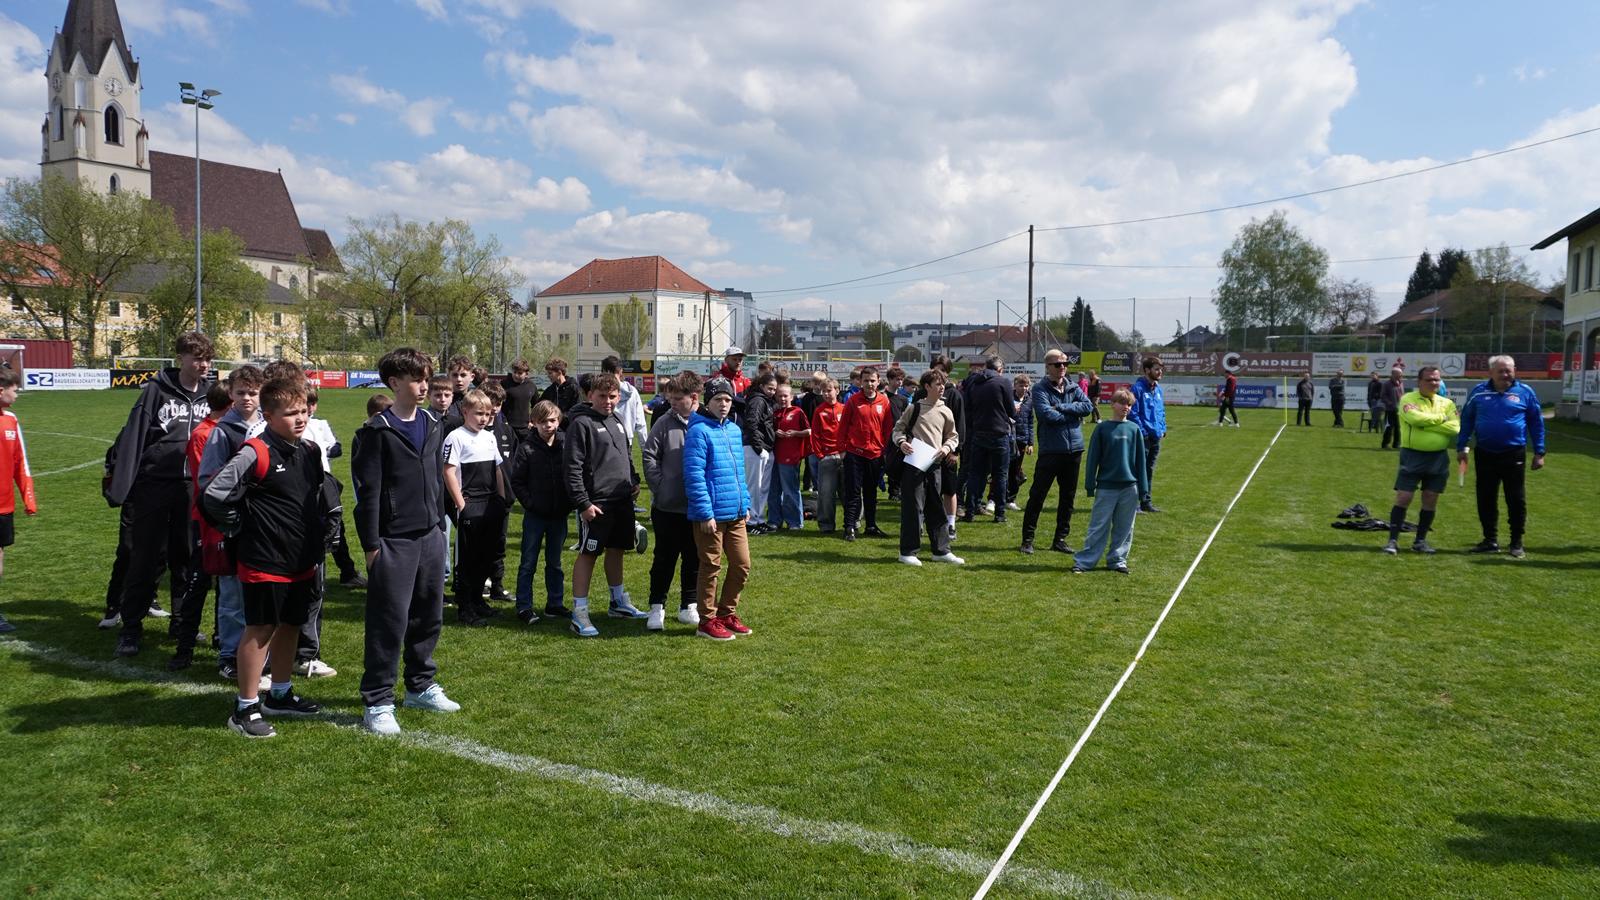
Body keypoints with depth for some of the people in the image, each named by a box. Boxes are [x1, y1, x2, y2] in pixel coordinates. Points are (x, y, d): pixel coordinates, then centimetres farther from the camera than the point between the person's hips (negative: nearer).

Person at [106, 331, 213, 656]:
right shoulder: (157, 390, -4)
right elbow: (133, 436, -7)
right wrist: (120, 488, -13)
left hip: (191, 492, 3)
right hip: (152, 489, -3)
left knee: (186, 560, 12)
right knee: (145, 560, 2)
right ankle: (131, 628, 13)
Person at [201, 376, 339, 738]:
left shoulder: (310, 452, 8)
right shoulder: (256, 454, -16)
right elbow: (213, 494, -19)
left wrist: (325, 534, 15)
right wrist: (239, 529, -9)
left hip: (303, 562, 7)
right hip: (265, 563, -7)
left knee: (290, 625, 17)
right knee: (260, 629, 1)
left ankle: (281, 695, 34)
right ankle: (245, 708, 13)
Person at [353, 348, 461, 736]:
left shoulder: (433, 426, 11)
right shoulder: (377, 431, -9)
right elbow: (367, 492, -10)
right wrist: (371, 545, -11)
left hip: (430, 537, 6)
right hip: (393, 541, -6)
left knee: (429, 616, 13)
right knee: (389, 621, -2)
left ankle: (421, 686, 28)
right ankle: (377, 702, 8)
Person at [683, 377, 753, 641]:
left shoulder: (734, 430, 12)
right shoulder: (699, 431, -13)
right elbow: (694, 475, -17)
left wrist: (745, 504, 15)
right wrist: (705, 513, -19)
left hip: (736, 513, 8)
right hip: (711, 515, -7)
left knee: (741, 565, 11)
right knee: (711, 568, 3)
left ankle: (726, 613, 28)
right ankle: (707, 621, 16)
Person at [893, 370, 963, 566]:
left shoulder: (945, 412, 10)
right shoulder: (914, 408, -1)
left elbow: (953, 437, 16)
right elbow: (898, 429, 4)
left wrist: (946, 448, -4)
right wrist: (901, 442, -15)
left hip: (934, 464, 4)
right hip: (913, 463, -4)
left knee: (937, 508, 10)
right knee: (912, 507, -3)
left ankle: (941, 550, 19)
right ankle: (908, 552, 5)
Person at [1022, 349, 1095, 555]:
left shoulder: (1073, 388, 10)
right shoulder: (1040, 389, -5)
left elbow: (1088, 406, -5)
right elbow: (1046, 414, -19)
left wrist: (1062, 407, -14)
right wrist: (1073, 413, -8)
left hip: (1074, 450, 5)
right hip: (1050, 451, -5)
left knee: (1068, 497, 11)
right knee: (1037, 495, -1)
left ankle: (1060, 539, 22)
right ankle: (1027, 539, 7)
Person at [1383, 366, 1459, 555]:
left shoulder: (1447, 403, 7)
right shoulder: (1408, 399, -3)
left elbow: (1455, 428, -8)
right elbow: (1415, 418, -23)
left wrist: (1426, 423, -13)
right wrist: (1441, 418, -10)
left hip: (1438, 457, 4)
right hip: (1412, 455, -4)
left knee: (1431, 500, 8)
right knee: (1403, 498, -5)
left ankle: (1420, 540, 19)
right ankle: (1393, 540, -1)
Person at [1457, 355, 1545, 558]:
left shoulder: (1525, 392, 0)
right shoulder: (1478, 391, 3)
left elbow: (1536, 423, 6)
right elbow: (1466, 420, 9)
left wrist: (1539, 452, 4)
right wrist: (1461, 447, 6)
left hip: (1514, 455, -2)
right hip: (1484, 454, 2)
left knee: (1516, 500, 3)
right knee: (1485, 499, 7)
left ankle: (1517, 543, 14)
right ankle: (1490, 540, 18)